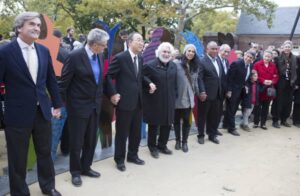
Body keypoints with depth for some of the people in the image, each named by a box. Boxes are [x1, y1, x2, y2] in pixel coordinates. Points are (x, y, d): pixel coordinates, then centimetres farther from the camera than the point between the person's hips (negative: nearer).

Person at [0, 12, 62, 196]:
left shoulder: (44, 50, 4)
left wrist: (57, 104, 13)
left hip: (43, 111, 5)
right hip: (18, 114, -4)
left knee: (45, 153, 20)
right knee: (18, 160, 11)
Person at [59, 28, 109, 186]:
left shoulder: (99, 56, 3)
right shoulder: (75, 56, -17)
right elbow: (64, 82, -12)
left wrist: (99, 99, 15)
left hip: (94, 105, 7)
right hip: (78, 106, -6)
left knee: (91, 140, 16)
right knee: (76, 142, 6)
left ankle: (85, 167, 33)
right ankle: (75, 172, 25)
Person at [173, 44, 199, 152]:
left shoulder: (194, 66, 9)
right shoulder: (176, 63, -11)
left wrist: (198, 93, 19)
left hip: (188, 98, 4)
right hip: (177, 97, -4)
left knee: (186, 120, 6)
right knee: (176, 120, 10)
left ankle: (184, 142, 20)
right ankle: (178, 140, 27)